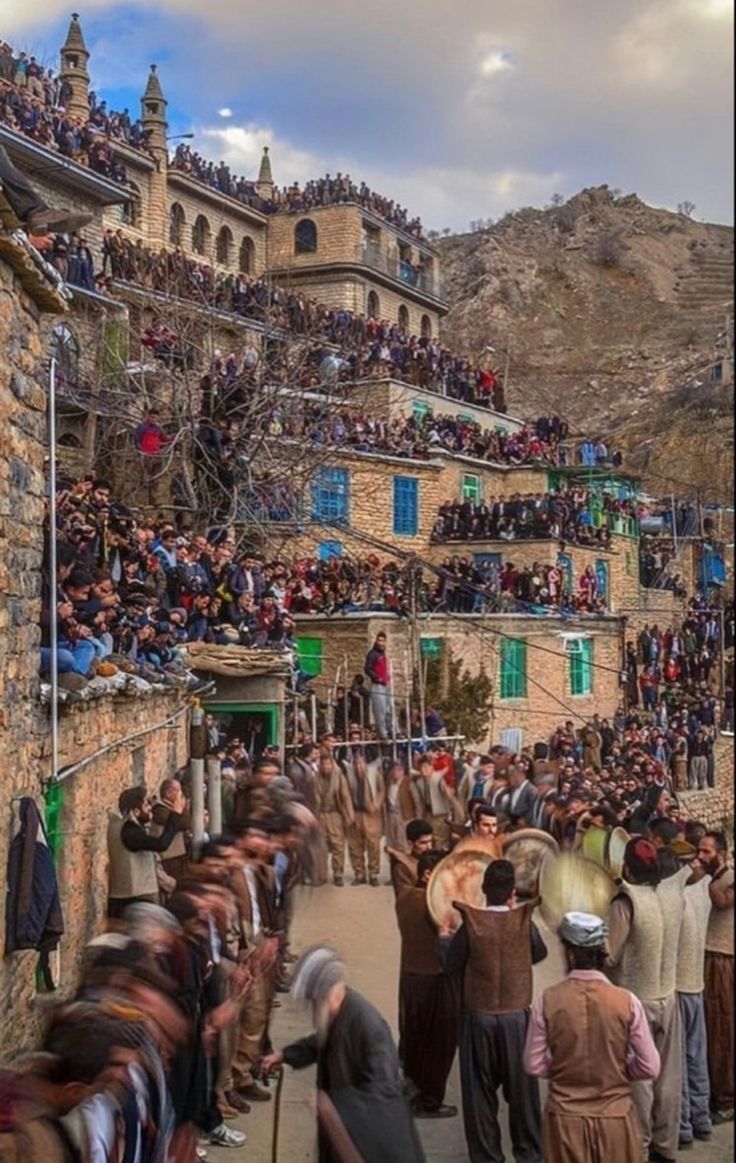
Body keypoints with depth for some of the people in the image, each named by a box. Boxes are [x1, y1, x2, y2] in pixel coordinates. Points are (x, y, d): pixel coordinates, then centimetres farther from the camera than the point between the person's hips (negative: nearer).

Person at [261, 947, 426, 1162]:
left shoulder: (367, 1024, -33)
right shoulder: (333, 1012, -8)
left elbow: (381, 1088, -32)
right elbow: (322, 1042, 17)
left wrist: (333, 1102, -33)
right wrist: (285, 1054, 8)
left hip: (375, 1127, -7)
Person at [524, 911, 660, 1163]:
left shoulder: (547, 1001, -12)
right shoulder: (627, 1002, -14)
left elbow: (534, 1066, -6)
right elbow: (650, 1067, -8)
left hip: (565, 1118, 1)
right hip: (615, 1117, 0)